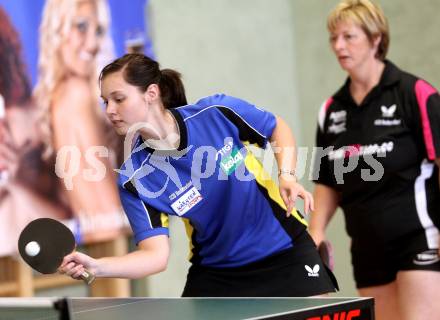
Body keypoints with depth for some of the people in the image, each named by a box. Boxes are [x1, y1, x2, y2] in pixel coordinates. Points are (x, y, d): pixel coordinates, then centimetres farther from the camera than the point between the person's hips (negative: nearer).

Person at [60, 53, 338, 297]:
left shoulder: (218, 113, -18)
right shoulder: (135, 180, -17)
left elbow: (279, 128, 1)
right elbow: (156, 255, -22)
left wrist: (288, 176, -16)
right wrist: (96, 266, -38)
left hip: (286, 252, -1)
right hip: (216, 273, 1)